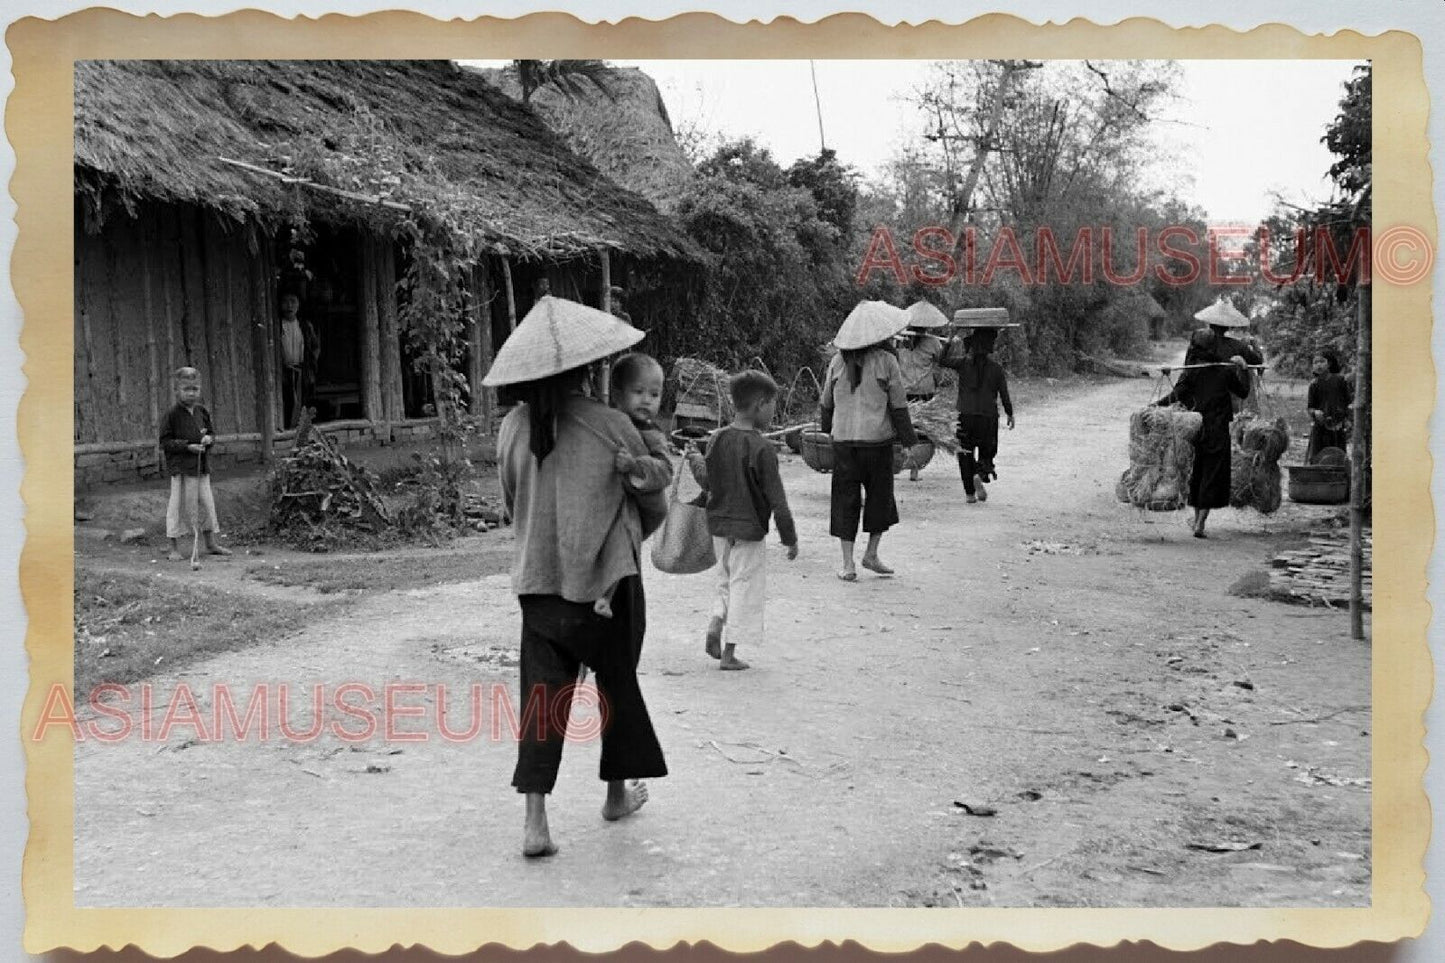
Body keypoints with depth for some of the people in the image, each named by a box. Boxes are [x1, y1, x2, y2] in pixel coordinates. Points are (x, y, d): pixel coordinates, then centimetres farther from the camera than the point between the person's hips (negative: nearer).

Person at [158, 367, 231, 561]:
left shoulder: (203, 411, 9)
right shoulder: (172, 414, -7)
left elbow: (212, 432, 20)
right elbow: (165, 442, -8)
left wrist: (209, 438, -4)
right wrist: (188, 446, -18)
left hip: (202, 466, 5)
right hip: (181, 467, -5)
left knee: (207, 503, 10)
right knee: (180, 505, -2)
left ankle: (211, 544, 22)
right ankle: (175, 548, 7)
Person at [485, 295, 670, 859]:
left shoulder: (512, 428, -1)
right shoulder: (611, 426, -10)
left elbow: (511, 508, 11)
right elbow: (655, 506, 0)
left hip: (537, 580, 2)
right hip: (608, 578, -2)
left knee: (543, 691, 4)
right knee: (617, 683, 16)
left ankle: (535, 821, -3)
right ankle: (618, 792, 33)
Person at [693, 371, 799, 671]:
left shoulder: (717, 440, 0)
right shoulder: (761, 447, -17)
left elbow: (706, 480, 11)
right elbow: (776, 497, -15)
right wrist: (790, 537, -7)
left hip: (719, 526, 6)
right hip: (748, 530, -6)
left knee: (727, 583, 23)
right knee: (745, 588, 6)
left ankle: (715, 625, 0)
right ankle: (728, 653, 9)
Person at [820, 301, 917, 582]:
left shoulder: (838, 361, 2)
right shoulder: (886, 362, -7)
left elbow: (826, 403, 10)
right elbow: (898, 406, -5)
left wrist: (829, 430, 26)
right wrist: (909, 441, 2)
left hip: (843, 440, 2)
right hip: (877, 440, -2)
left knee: (845, 499, 6)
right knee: (880, 496, 16)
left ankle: (848, 563, 5)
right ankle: (871, 554, 20)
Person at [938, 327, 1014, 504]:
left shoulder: (964, 363, -7)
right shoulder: (996, 368, -4)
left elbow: (944, 361, 5)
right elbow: (1004, 395, 2)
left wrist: (953, 343, 16)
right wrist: (1010, 414, 16)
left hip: (965, 416, 0)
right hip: (988, 417, 0)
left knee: (965, 454, 11)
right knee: (987, 452, 15)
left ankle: (970, 493, 6)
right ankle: (980, 474, -15)